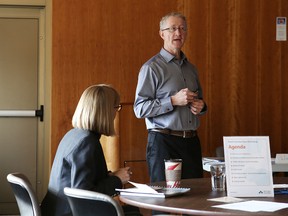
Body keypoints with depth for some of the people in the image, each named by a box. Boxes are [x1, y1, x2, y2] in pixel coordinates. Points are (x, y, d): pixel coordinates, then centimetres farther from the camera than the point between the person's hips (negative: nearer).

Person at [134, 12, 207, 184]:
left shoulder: (191, 69, 17)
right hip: (163, 142, -6)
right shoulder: (152, 67, -5)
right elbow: (140, 109, -12)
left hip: (191, 142, 6)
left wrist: (201, 106, 5)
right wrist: (173, 101, -19)